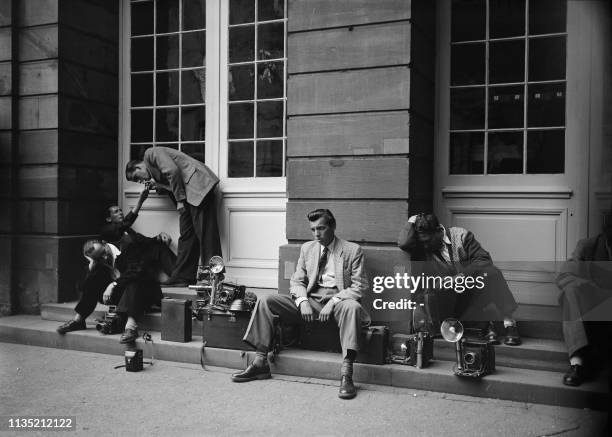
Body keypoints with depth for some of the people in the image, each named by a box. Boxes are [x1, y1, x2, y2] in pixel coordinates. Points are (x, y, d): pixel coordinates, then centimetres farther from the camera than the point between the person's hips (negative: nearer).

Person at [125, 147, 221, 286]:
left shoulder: (150, 153, 0)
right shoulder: (154, 171, 28)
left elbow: (173, 171, -15)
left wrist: (180, 200, -11)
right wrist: (157, 186, 4)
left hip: (197, 183, -10)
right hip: (188, 193, 10)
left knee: (204, 233, -11)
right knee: (186, 236, 7)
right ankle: (182, 278, 10)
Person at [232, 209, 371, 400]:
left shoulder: (352, 250, 2)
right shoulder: (307, 248, 15)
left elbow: (359, 287, -4)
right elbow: (297, 281, 13)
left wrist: (333, 302, -18)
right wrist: (302, 301, -9)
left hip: (338, 300, -4)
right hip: (310, 300, 4)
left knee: (352, 307, -40)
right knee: (266, 301, -13)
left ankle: (346, 374, -41)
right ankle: (260, 363, -14)